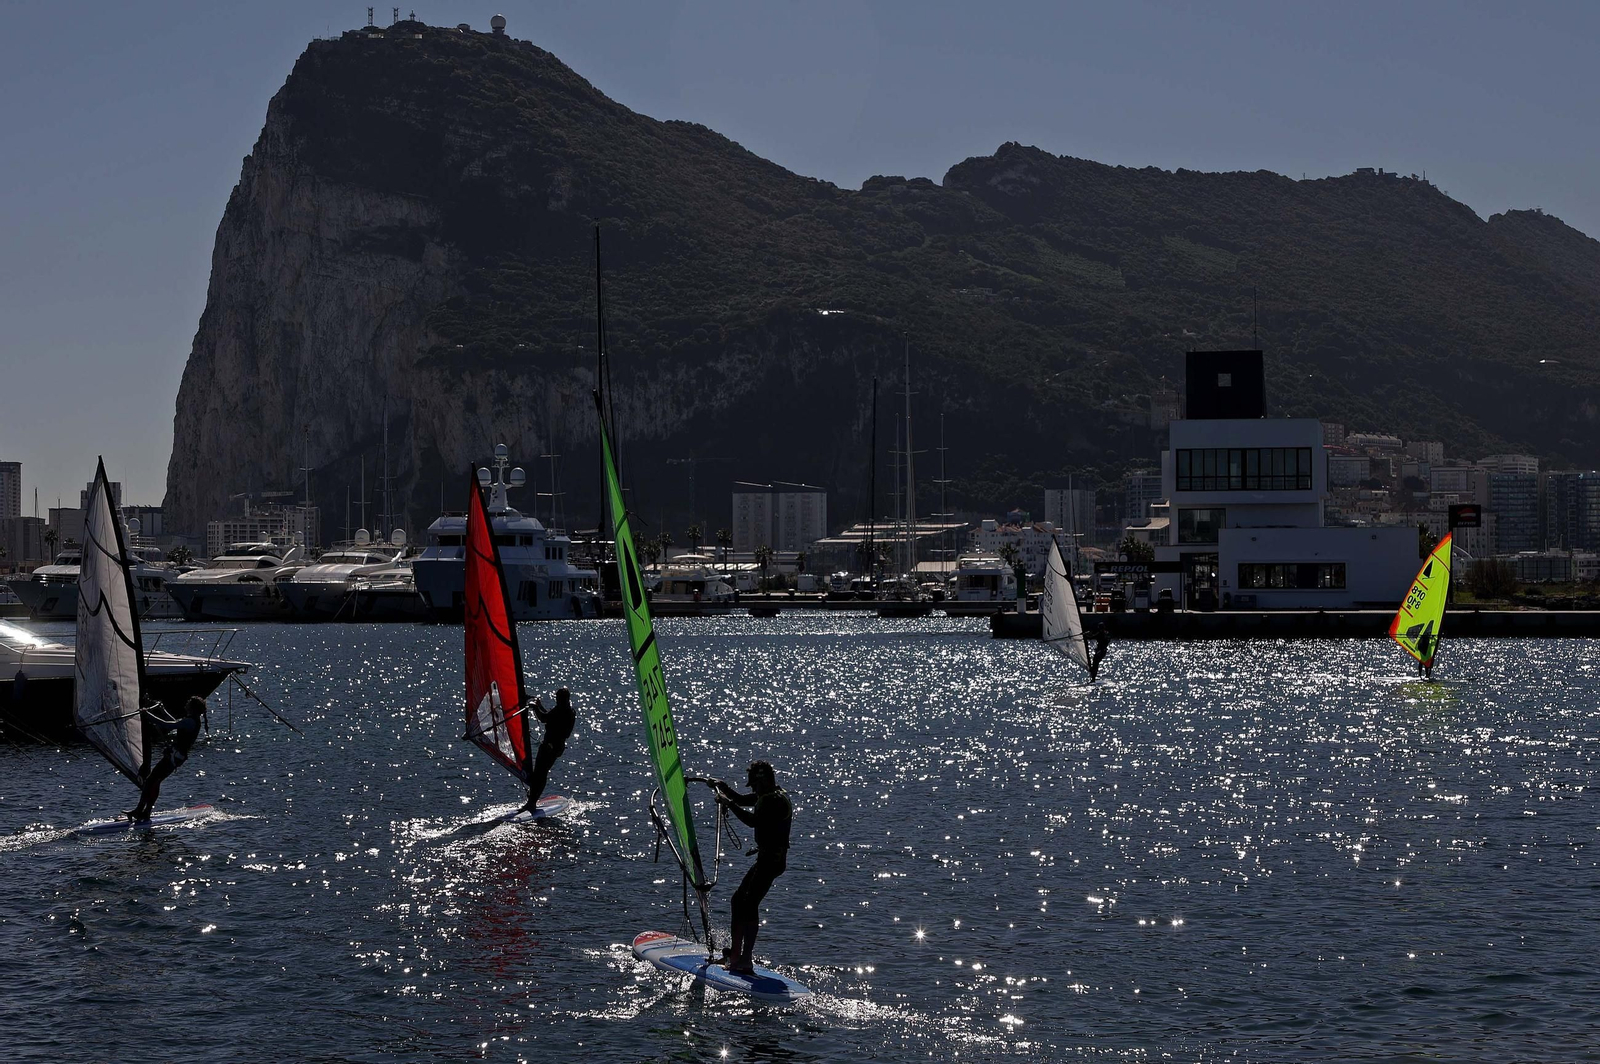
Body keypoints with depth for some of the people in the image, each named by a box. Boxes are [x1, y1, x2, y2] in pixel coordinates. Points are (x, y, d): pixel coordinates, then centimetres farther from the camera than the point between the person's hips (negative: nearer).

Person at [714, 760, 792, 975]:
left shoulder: (777, 800, -17)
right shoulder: (767, 796, 14)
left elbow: (754, 820, -28)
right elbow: (743, 800, 28)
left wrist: (728, 804, -22)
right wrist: (723, 787, 14)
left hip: (773, 859, -11)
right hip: (766, 858, 11)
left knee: (750, 903, -14)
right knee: (738, 899, 15)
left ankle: (746, 961, -17)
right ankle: (736, 953, 21)